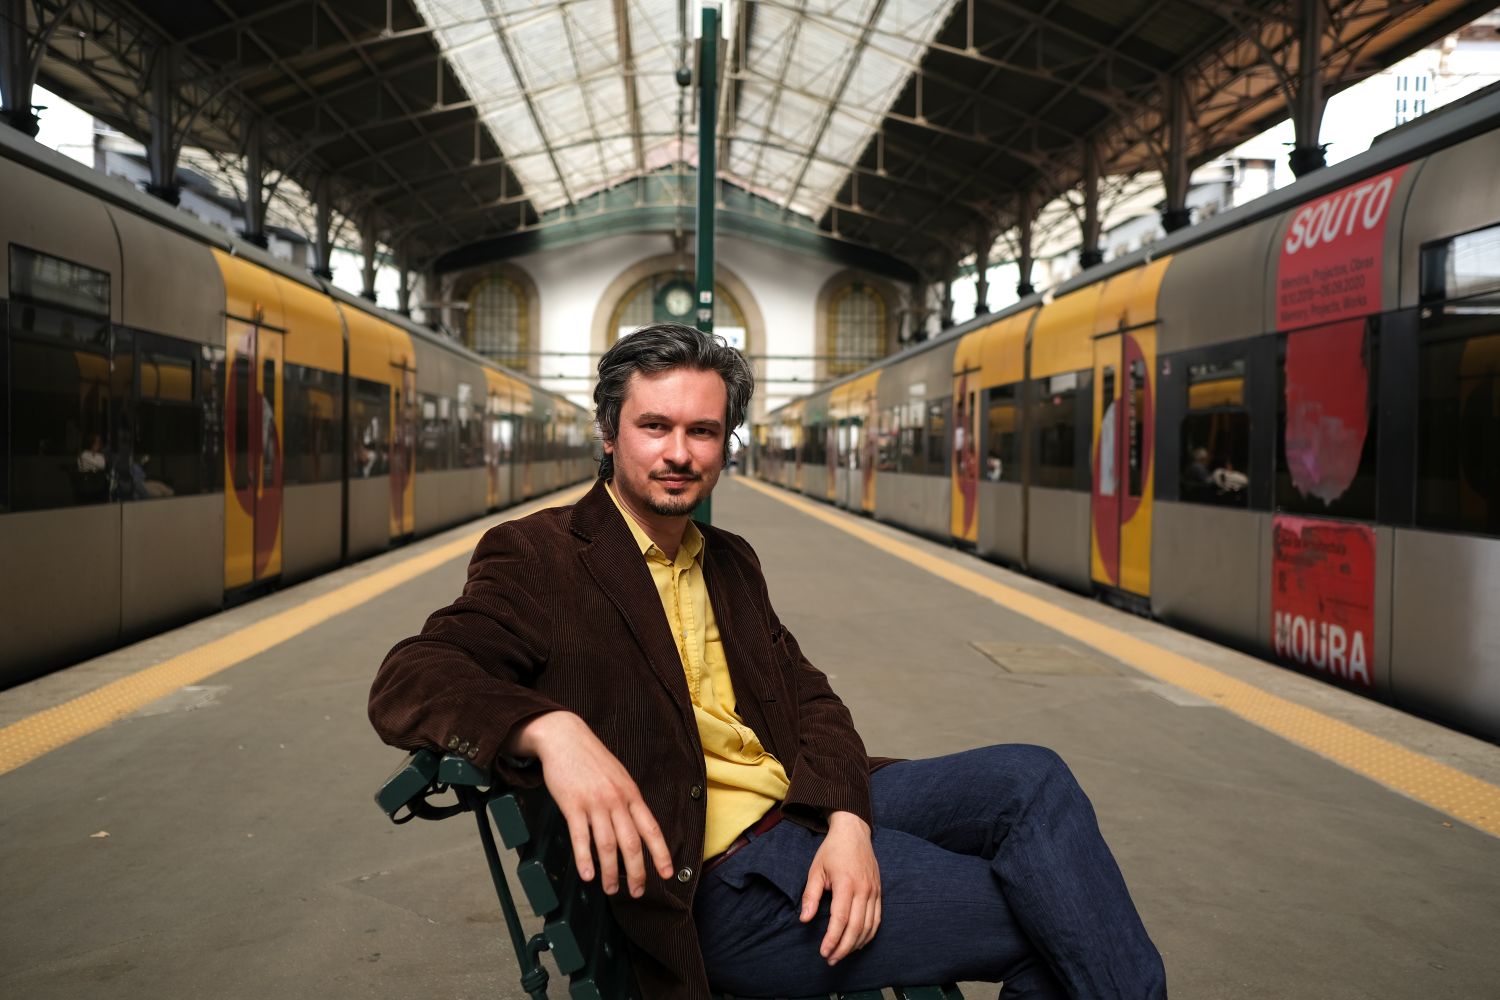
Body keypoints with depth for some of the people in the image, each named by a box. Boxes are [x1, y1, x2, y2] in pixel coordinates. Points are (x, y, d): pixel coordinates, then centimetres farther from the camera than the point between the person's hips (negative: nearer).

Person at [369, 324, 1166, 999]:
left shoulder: (729, 561, 15)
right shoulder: (541, 558, -7)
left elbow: (807, 696, 10)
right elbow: (406, 682, -20)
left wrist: (848, 821, -10)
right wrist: (550, 728, -41)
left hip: (806, 811, 7)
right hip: (716, 881, -7)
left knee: (1030, 779, -6)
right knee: (1043, 913, -11)